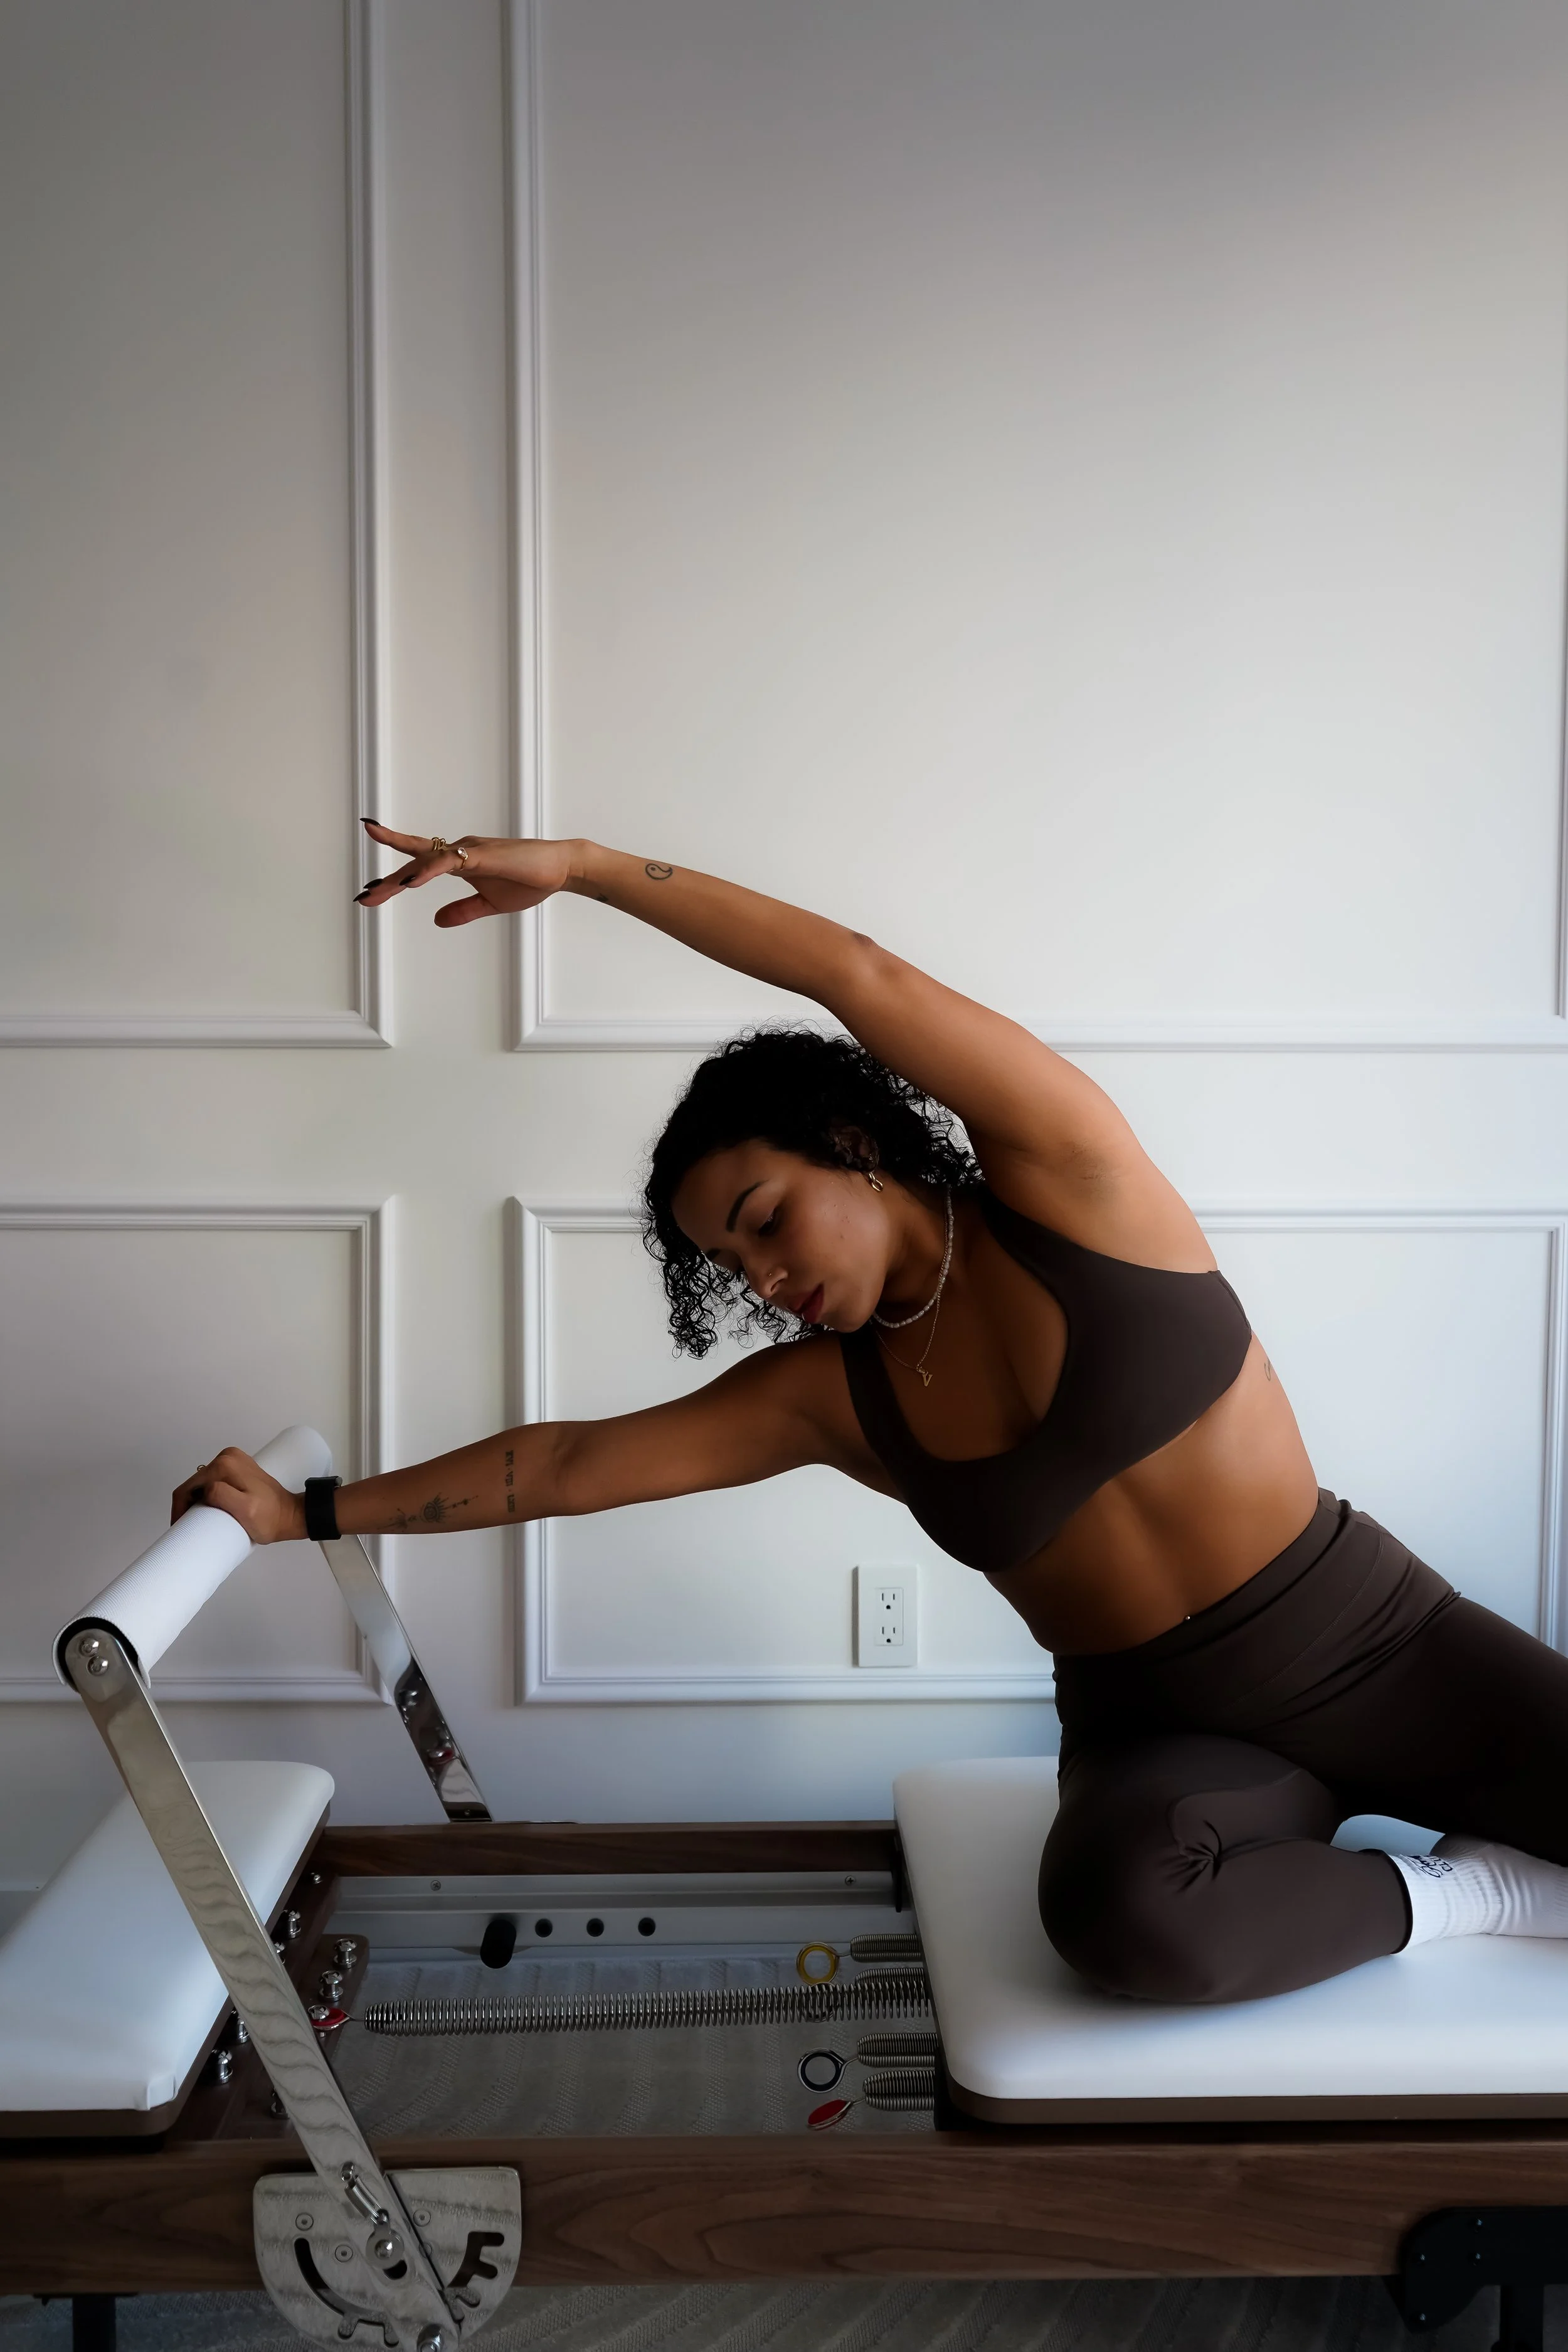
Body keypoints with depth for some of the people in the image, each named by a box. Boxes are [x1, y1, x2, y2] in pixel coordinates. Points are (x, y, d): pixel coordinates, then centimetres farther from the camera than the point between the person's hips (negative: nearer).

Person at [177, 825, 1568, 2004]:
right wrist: (314, 1511, 6)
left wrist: (581, 867, -20)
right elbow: (571, 1462, 4)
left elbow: (860, 978, -21)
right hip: (1161, 1737, 3)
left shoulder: (1068, 1184, -10)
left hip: (1383, 1647, -2)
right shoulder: (825, 1396, 1)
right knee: (1118, 1916, -33)